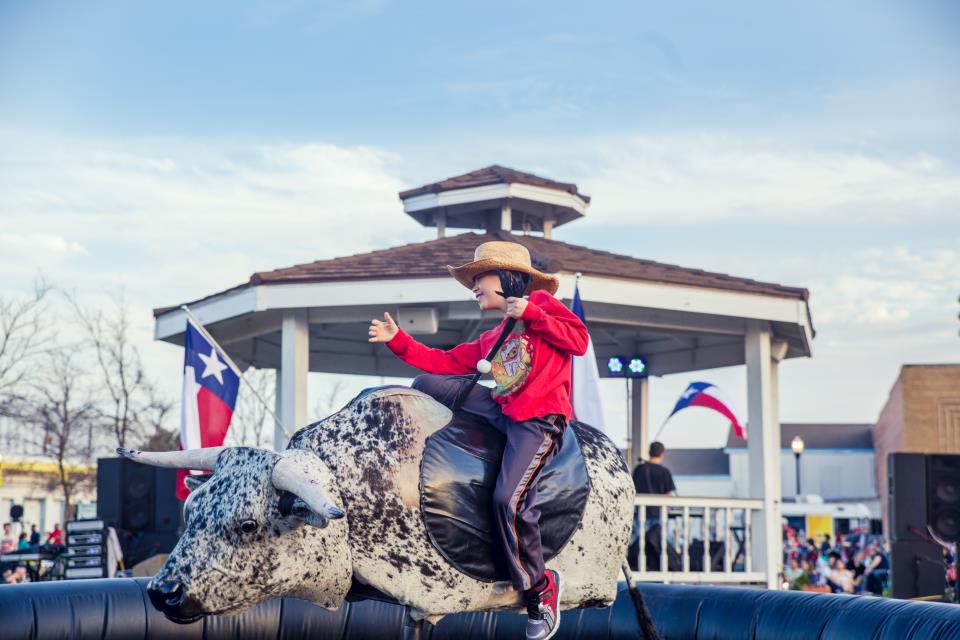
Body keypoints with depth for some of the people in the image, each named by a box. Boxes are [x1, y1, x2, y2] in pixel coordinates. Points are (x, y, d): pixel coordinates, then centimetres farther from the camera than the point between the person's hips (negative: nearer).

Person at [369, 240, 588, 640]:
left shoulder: (541, 303, 6)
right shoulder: (489, 341, 24)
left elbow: (579, 340, -6)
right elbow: (443, 363, 21)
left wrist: (531, 315, -10)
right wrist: (397, 340, 16)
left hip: (539, 421, -7)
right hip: (503, 412, 7)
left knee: (508, 499, -22)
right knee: (425, 385, -2)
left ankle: (538, 589, -6)